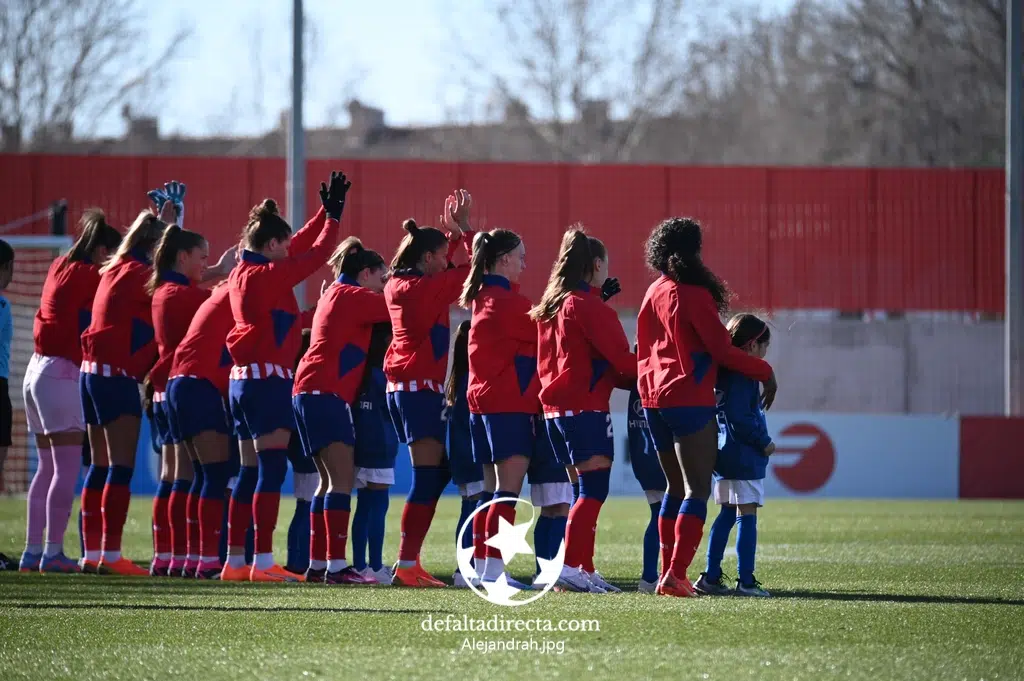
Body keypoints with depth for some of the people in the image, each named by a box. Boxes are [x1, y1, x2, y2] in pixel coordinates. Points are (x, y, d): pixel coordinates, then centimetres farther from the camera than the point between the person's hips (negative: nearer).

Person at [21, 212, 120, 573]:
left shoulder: (61, 267, 12)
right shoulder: (88, 275, -11)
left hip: (37, 369, 9)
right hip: (60, 373, -9)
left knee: (48, 467, 12)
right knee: (68, 467, -7)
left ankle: (33, 550, 10)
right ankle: (53, 553, -11)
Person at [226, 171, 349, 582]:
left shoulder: (242, 274, 13)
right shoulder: (268, 276, -12)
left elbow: (300, 248, 23)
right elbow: (314, 256, -8)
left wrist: (325, 214, 25)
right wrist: (333, 217, 4)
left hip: (243, 379, 9)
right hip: (268, 380, -9)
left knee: (251, 471, 12)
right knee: (272, 469, -9)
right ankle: (263, 563, -13)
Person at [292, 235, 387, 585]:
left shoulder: (334, 295, 23)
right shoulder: (351, 295, -5)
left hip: (310, 394, 11)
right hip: (326, 393, -11)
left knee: (331, 480, 13)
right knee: (342, 479, -15)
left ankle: (316, 563, 13)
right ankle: (336, 565, -23)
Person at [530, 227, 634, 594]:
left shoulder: (550, 306, 15)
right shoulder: (589, 306, -9)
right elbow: (621, 359, -11)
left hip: (555, 406, 9)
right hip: (586, 405, -9)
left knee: (587, 490, 13)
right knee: (594, 490, -9)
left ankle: (584, 569, 11)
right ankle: (572, 567, -17)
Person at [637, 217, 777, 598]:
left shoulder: (653, 294, 11)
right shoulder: (694, 295, -12)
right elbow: (722, 350, -12)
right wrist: (764, 372, -1)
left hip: (653, 400, 8)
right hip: (689, 401, -8)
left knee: (676, 486, 17)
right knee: (697, 490, -6)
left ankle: (668, 574, 15)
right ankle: (677, 575, -17)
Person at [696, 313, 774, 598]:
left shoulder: (722, 372, 14)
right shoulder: (743, 374, -14)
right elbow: (739, 417, -22)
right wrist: (764, 442, -12)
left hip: (725, 455, 9)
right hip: (745, 457, -9)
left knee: (727, 513, 13)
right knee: (747, 514, -7)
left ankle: (711, 577, 13)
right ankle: (746, 582, -9)